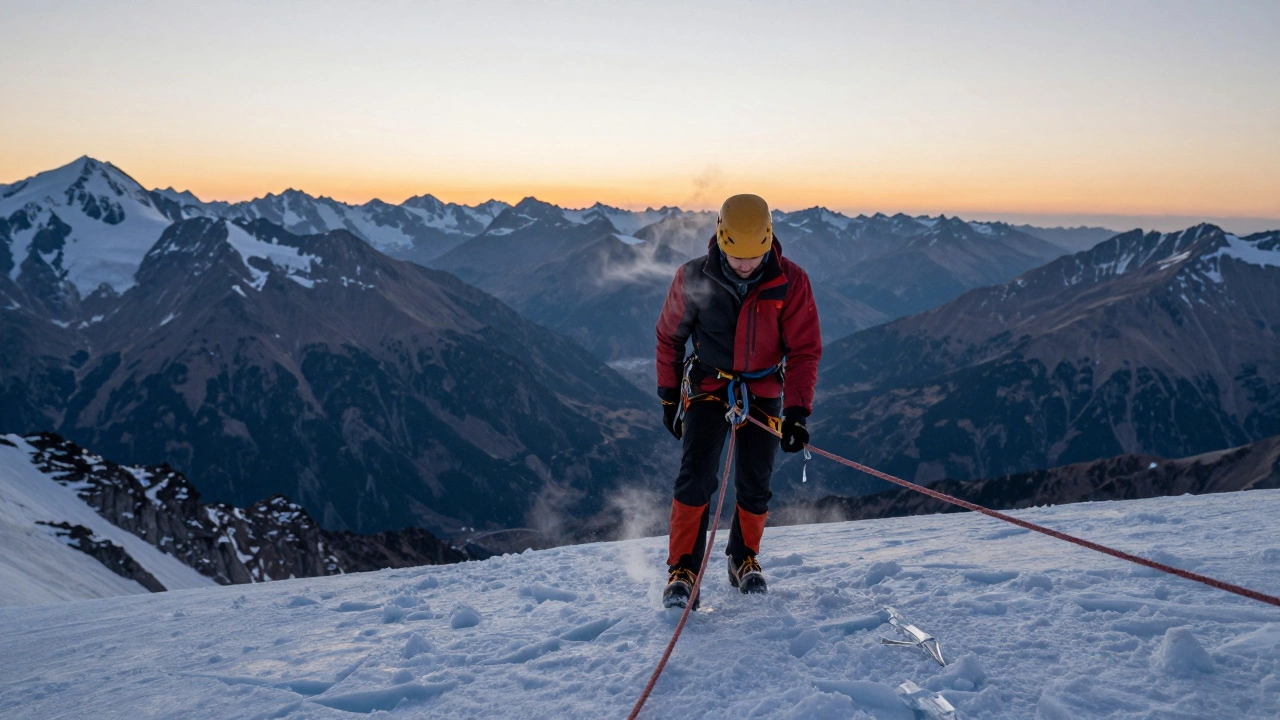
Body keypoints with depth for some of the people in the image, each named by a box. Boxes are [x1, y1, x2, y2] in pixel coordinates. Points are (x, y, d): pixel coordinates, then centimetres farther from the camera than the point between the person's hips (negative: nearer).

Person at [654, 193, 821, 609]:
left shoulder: (790, 283, -15)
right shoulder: (693, 279, -14)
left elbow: (804, 350, -12)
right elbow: (669, 337, 2)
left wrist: (797, 411, -22)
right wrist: (669, 396, 4)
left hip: (763, 392, 1)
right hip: (707, 387, -1)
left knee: (755, 486, 4)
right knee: (696, 476, -16)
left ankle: (744, 559, 29)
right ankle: (683, 570, -6)